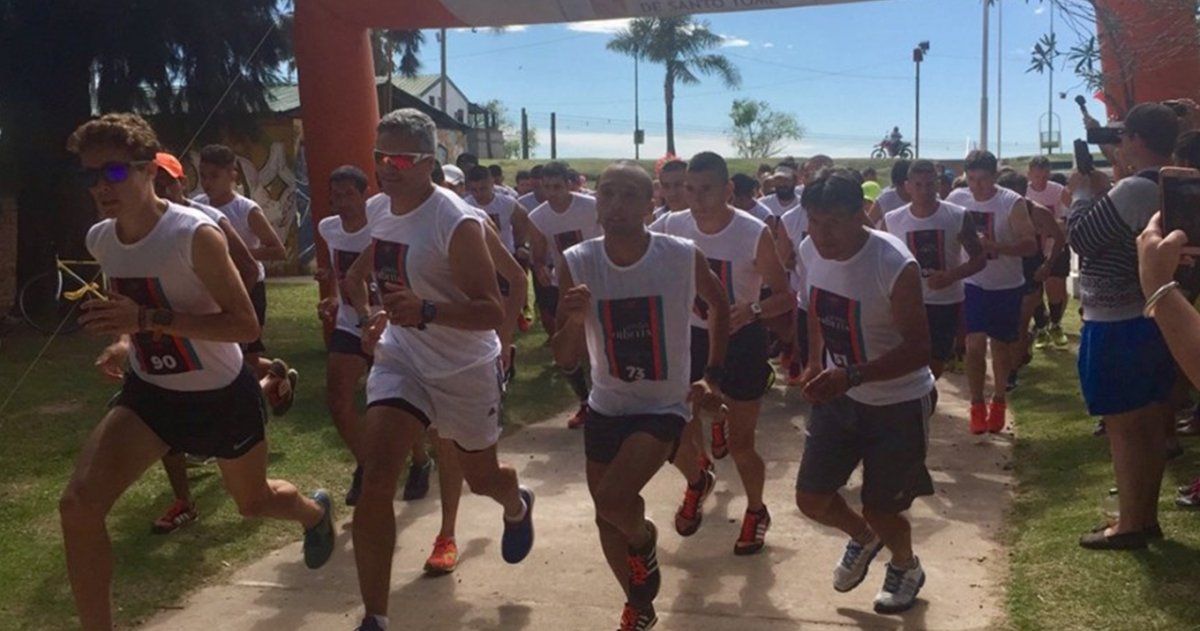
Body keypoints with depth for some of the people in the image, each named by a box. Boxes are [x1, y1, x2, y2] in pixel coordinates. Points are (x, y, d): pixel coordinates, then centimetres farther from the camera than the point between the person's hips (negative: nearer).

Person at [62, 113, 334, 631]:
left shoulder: (196, 235, -26)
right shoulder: (99, 240, -5)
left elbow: (246, 326, -28)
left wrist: (148, 320, -36)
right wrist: (123, 341, -6)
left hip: (222, 395, -4)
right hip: (149, 392, 5)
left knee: (254, 502, 19)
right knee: (78, 505, -16)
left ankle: (315, 512, 57)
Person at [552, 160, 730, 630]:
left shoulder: (684, 257, -16)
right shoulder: (576, 264, -13)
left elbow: (719, 304, 7)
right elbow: (565, 360, -10)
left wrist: (713, 372, 4)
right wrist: (575, 320, -30)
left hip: (663, 407, -3)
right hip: (605, 406, 3)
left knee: (613, 497, -23)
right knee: (606, 516, 14)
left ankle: (644, 539, 15)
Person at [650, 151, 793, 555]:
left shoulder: (754, 235, -21)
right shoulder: (671, 227, -11)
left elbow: (786, 297, -16)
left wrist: (754, 310, -36)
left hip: (741, 340, -3)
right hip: (692, 336, 3)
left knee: (740, 443, 4)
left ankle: (756, 512, 33)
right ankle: (698, 482, 39)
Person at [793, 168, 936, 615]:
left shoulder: (895, 265, -29)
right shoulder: (811, 251, -9)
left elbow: (918, 348, -27)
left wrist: (851, 376, -38)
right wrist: (815, 364, 5)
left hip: (899, 403, -5)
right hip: (839, 395, 6)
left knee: (879, 508, 5)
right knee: (811, 499, 7)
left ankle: (906, 567, 41)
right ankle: (863, 538, 42)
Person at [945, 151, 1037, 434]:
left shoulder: (1012, 203, -15)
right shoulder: (956, 199, -5)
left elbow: (1030, 245, -20)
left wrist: (994, 246, -35)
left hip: (1007, 286, -1)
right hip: (972, 283, 1)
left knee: (1001, 345, 11)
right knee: (974, 343, -8)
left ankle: (999, 400, 31)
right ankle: (977, 405, 6)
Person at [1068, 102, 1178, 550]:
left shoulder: (1133, 190, -22)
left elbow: (1080, 238, -17)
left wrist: (1084, 192, -3)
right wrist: (1101, 193, 8)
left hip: (1117, 327, -9)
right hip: (1156, 319, 10)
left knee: (1123, 427, 0)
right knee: (1150, 423, 15)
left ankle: (1129, 525, 8)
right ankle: (1147, 516, 26)